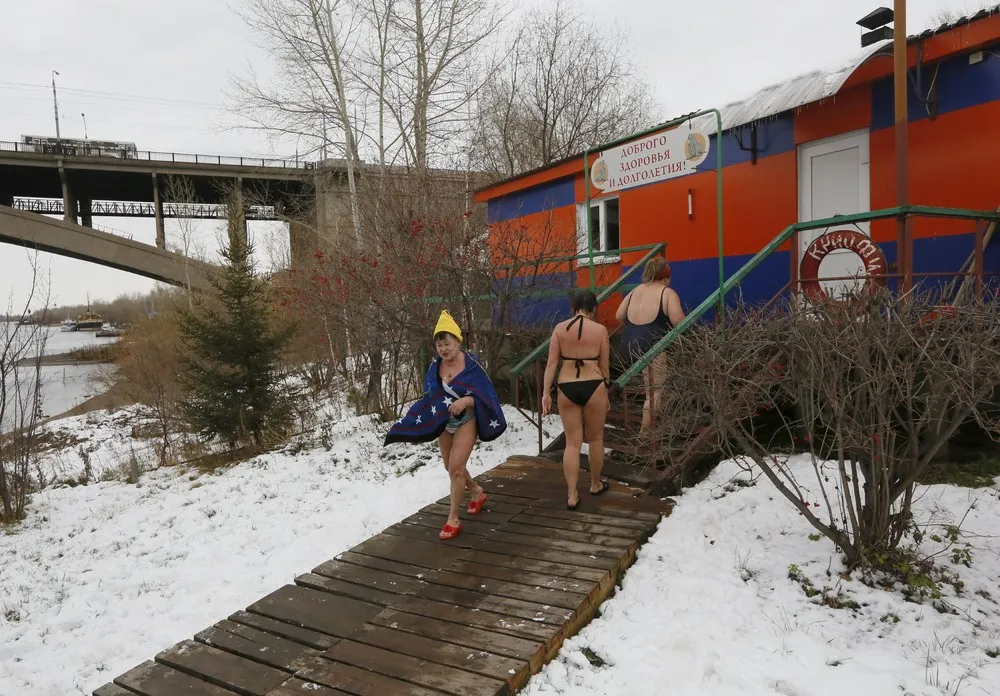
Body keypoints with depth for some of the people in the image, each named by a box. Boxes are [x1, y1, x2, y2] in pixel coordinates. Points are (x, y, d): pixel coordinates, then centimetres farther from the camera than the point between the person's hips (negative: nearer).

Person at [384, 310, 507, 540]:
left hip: (466, 422, -6)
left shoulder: (471, 364, -16)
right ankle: (477, 492, 45)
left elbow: (485, 395, -14)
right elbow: (428, 398, 9)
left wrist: (466, 400, -32)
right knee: (452, 468, 17)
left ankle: (453, 519, 3)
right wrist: (409, 422, 4)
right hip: (443, 424, 6)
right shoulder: (435, 366, -1)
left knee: (455, 468, -12)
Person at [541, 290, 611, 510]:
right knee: (596, 439, 18)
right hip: (593, 387, -1)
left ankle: (572, 495, 8)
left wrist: (546, 393, 2)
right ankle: (596, 484, 35)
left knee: (572, 442, 8)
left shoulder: (559, 328, 2)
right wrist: (606, 394, 17)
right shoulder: (600, 329, -1)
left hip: (566, 388, 1)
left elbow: (552, 363, -2)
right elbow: (604, 367, 5)